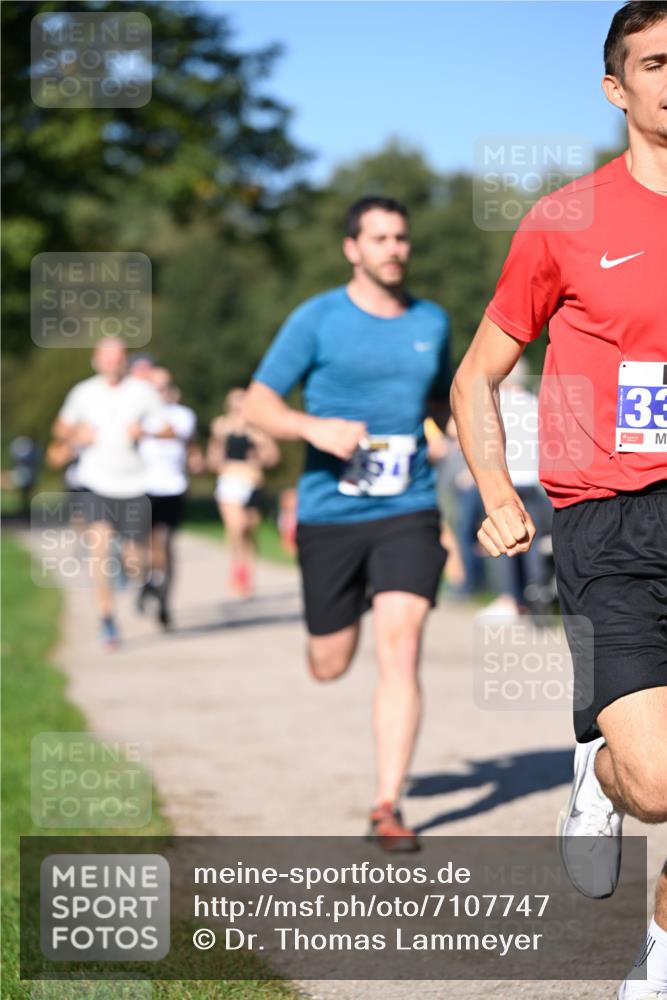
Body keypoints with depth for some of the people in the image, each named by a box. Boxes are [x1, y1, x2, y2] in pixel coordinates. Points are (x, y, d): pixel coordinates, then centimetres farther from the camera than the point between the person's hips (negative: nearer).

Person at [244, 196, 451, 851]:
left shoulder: (431, 322, 9)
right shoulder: (318, 319, -2)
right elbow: (258, 403, -4)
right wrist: (314, 428, -22)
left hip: (408, 513, 1)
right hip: (329, 516, -1)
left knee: (400, 652, -14)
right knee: (329, 667, 9)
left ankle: (387, 809, -10)